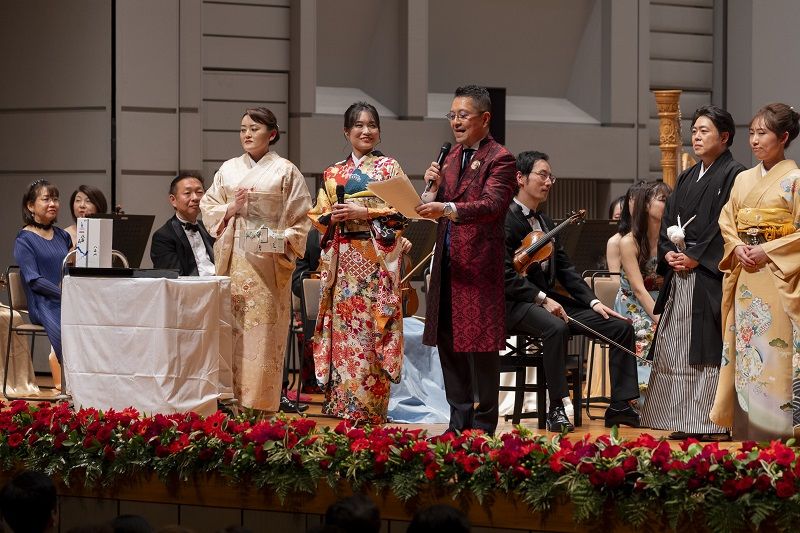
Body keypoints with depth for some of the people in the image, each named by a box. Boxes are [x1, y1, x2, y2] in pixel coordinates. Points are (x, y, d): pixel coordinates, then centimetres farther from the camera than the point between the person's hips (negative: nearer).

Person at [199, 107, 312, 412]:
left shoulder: (285, 171, 5)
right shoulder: (228, 169, 15)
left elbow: (301, 217, 2)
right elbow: (207, 208, 13)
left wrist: (285, 241, -12)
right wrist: (230, 209, -6)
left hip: (268, 261, -3)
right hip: (232, 259, 3)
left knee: (262, 329, -7)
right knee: (232, 327, -2)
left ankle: (259, 404, -6)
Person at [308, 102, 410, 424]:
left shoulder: (389, 168, 6)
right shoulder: (333, 174, 17)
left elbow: (401, 212, -3)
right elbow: (318, 216, 15)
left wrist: (364, 213, -13)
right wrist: (333, 218, -6)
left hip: (376, 262, -4)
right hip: (341, 262, 4)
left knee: (370, 333, -7)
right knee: (341, 332, -1)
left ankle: (369, 411, -5)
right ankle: (339, 408, 3)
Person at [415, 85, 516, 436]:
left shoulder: (499, 159, -7)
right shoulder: (452, 157, 16)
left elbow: (493, 205, -22)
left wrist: (447, 209, -35)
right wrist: (434, 188, -4)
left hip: (479, 263, -8)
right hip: (446, 262, 8)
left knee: (480, 347, -4)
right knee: (448, 343, 11)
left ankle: (484, 425, 3)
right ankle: (459, 422, 20)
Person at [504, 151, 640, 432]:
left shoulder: (546, 223, 20)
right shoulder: (505, 220, -8)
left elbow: (565, 269, 16)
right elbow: (507, 275, -17)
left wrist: (593, 301, 3)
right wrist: (542, 299, -23)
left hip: (549, 300, 9)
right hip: (516, 304, -9)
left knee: (621, 326, -4)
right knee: (556, 327, -40)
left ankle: (620, 406, -4)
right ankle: (557, 409, -31)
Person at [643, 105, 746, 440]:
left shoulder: (733, 175, -4)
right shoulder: (687, 178, 20)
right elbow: (668, 220, 17)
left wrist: (695, 257, -16)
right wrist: (668, 253, -1)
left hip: (710, 274, -8)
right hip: (680, 273, 8)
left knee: (709, 348, -9)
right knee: (675, 348, 5)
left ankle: (716, 422, -7)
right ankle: (684, 422, 9)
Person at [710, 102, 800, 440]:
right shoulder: (744, 180, 14)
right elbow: (726, 222, 15)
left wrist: (768, 251, -15)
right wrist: (737, 248, -4)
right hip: (745, 278, 6)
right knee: (745, 351, 5)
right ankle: (746, 433, 9)